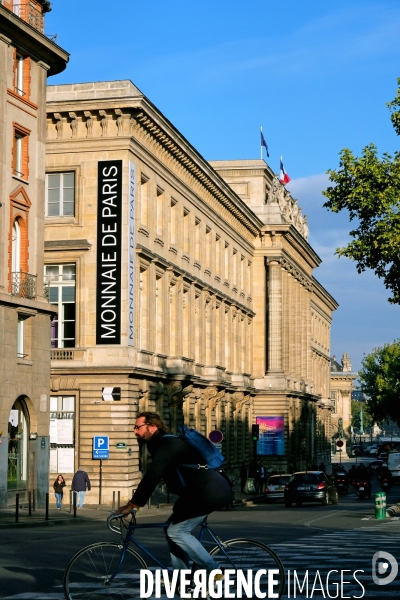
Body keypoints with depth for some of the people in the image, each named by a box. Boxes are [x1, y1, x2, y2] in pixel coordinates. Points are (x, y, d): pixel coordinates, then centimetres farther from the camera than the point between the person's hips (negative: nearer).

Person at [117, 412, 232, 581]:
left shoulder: (166, 444, -13)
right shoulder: (165, 442, 18)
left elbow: (152, 478, -20)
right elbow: (153, 477, 25)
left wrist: (131, 505, -18)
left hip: (209, 492, -10)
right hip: (209, 490, 10)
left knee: (176, 532, -9)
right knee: (173, 528, 13)